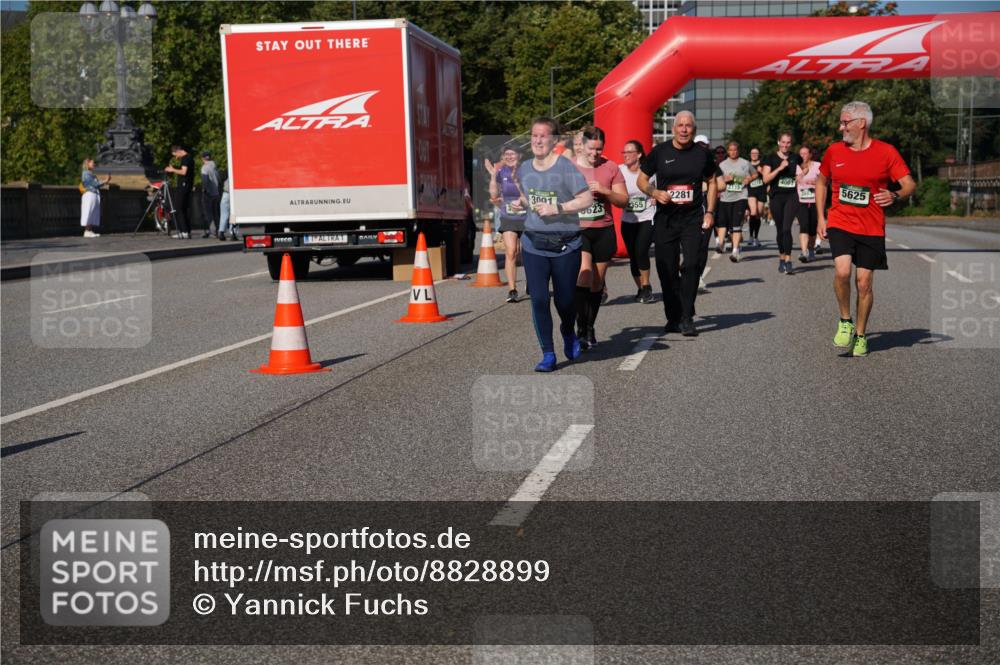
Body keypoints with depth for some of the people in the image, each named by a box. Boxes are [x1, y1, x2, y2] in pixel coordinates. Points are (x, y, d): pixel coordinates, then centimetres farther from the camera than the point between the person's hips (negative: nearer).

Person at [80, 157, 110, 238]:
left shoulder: (91, 174, 19)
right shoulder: (86, 174, -7)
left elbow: (97, 184, 16)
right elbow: (94, 184, -13)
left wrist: (105, 181, 6)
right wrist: (104, 181, -7)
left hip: (95, 195, 9)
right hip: (89, 195, -9)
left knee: (94, 214, 6)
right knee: (88, 213, -9)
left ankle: (90, 231, 7)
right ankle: (87, 231, -9)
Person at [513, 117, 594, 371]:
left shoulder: (565, 167, -8)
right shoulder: (524, 168, 9)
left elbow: (587, 199, -12)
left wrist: (556, 208, -20)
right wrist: (521, 203, 5)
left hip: (565, 244, -4)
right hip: (533, 243, 4)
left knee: (564, 299, 5)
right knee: (538, 299, -5)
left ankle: (568, 332, 39)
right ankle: (548, 354, 4)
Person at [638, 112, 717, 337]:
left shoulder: (702, 154, 4)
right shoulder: (660, 152, 1)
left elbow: (711, 182, 14)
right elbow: (642, 179, 7)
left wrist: (710, 212, 5)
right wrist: (655, 193, -13)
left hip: (693, 219, 0)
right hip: (665, 219, 0)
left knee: (691, 265, -13)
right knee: (667, 270, 3)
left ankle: (687, 318, -6)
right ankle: (673, 318, 16)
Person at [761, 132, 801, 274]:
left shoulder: (795, 158, 9)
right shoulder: (771, 158, 2)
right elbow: (766, 179, -8)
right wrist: (780, 168, -16)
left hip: (791, 196, 0)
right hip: (776, 197, 0)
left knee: (787, 228, -14)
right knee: (780, 230, 8)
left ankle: (788, 261, -17)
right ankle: (781, 259, 23)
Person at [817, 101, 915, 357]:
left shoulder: (886, 152, -3)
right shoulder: (834, 151, 5)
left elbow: (910, 184, -3)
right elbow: (821, 182, 19)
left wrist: (895, 196, -25)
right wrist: (820, 217, 11)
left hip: (871, 228, -1)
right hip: (839, 223, 1)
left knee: (864, 282, 2)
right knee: (842, 271, -21)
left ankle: (860, 335, 20)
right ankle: (845, 322, 2)